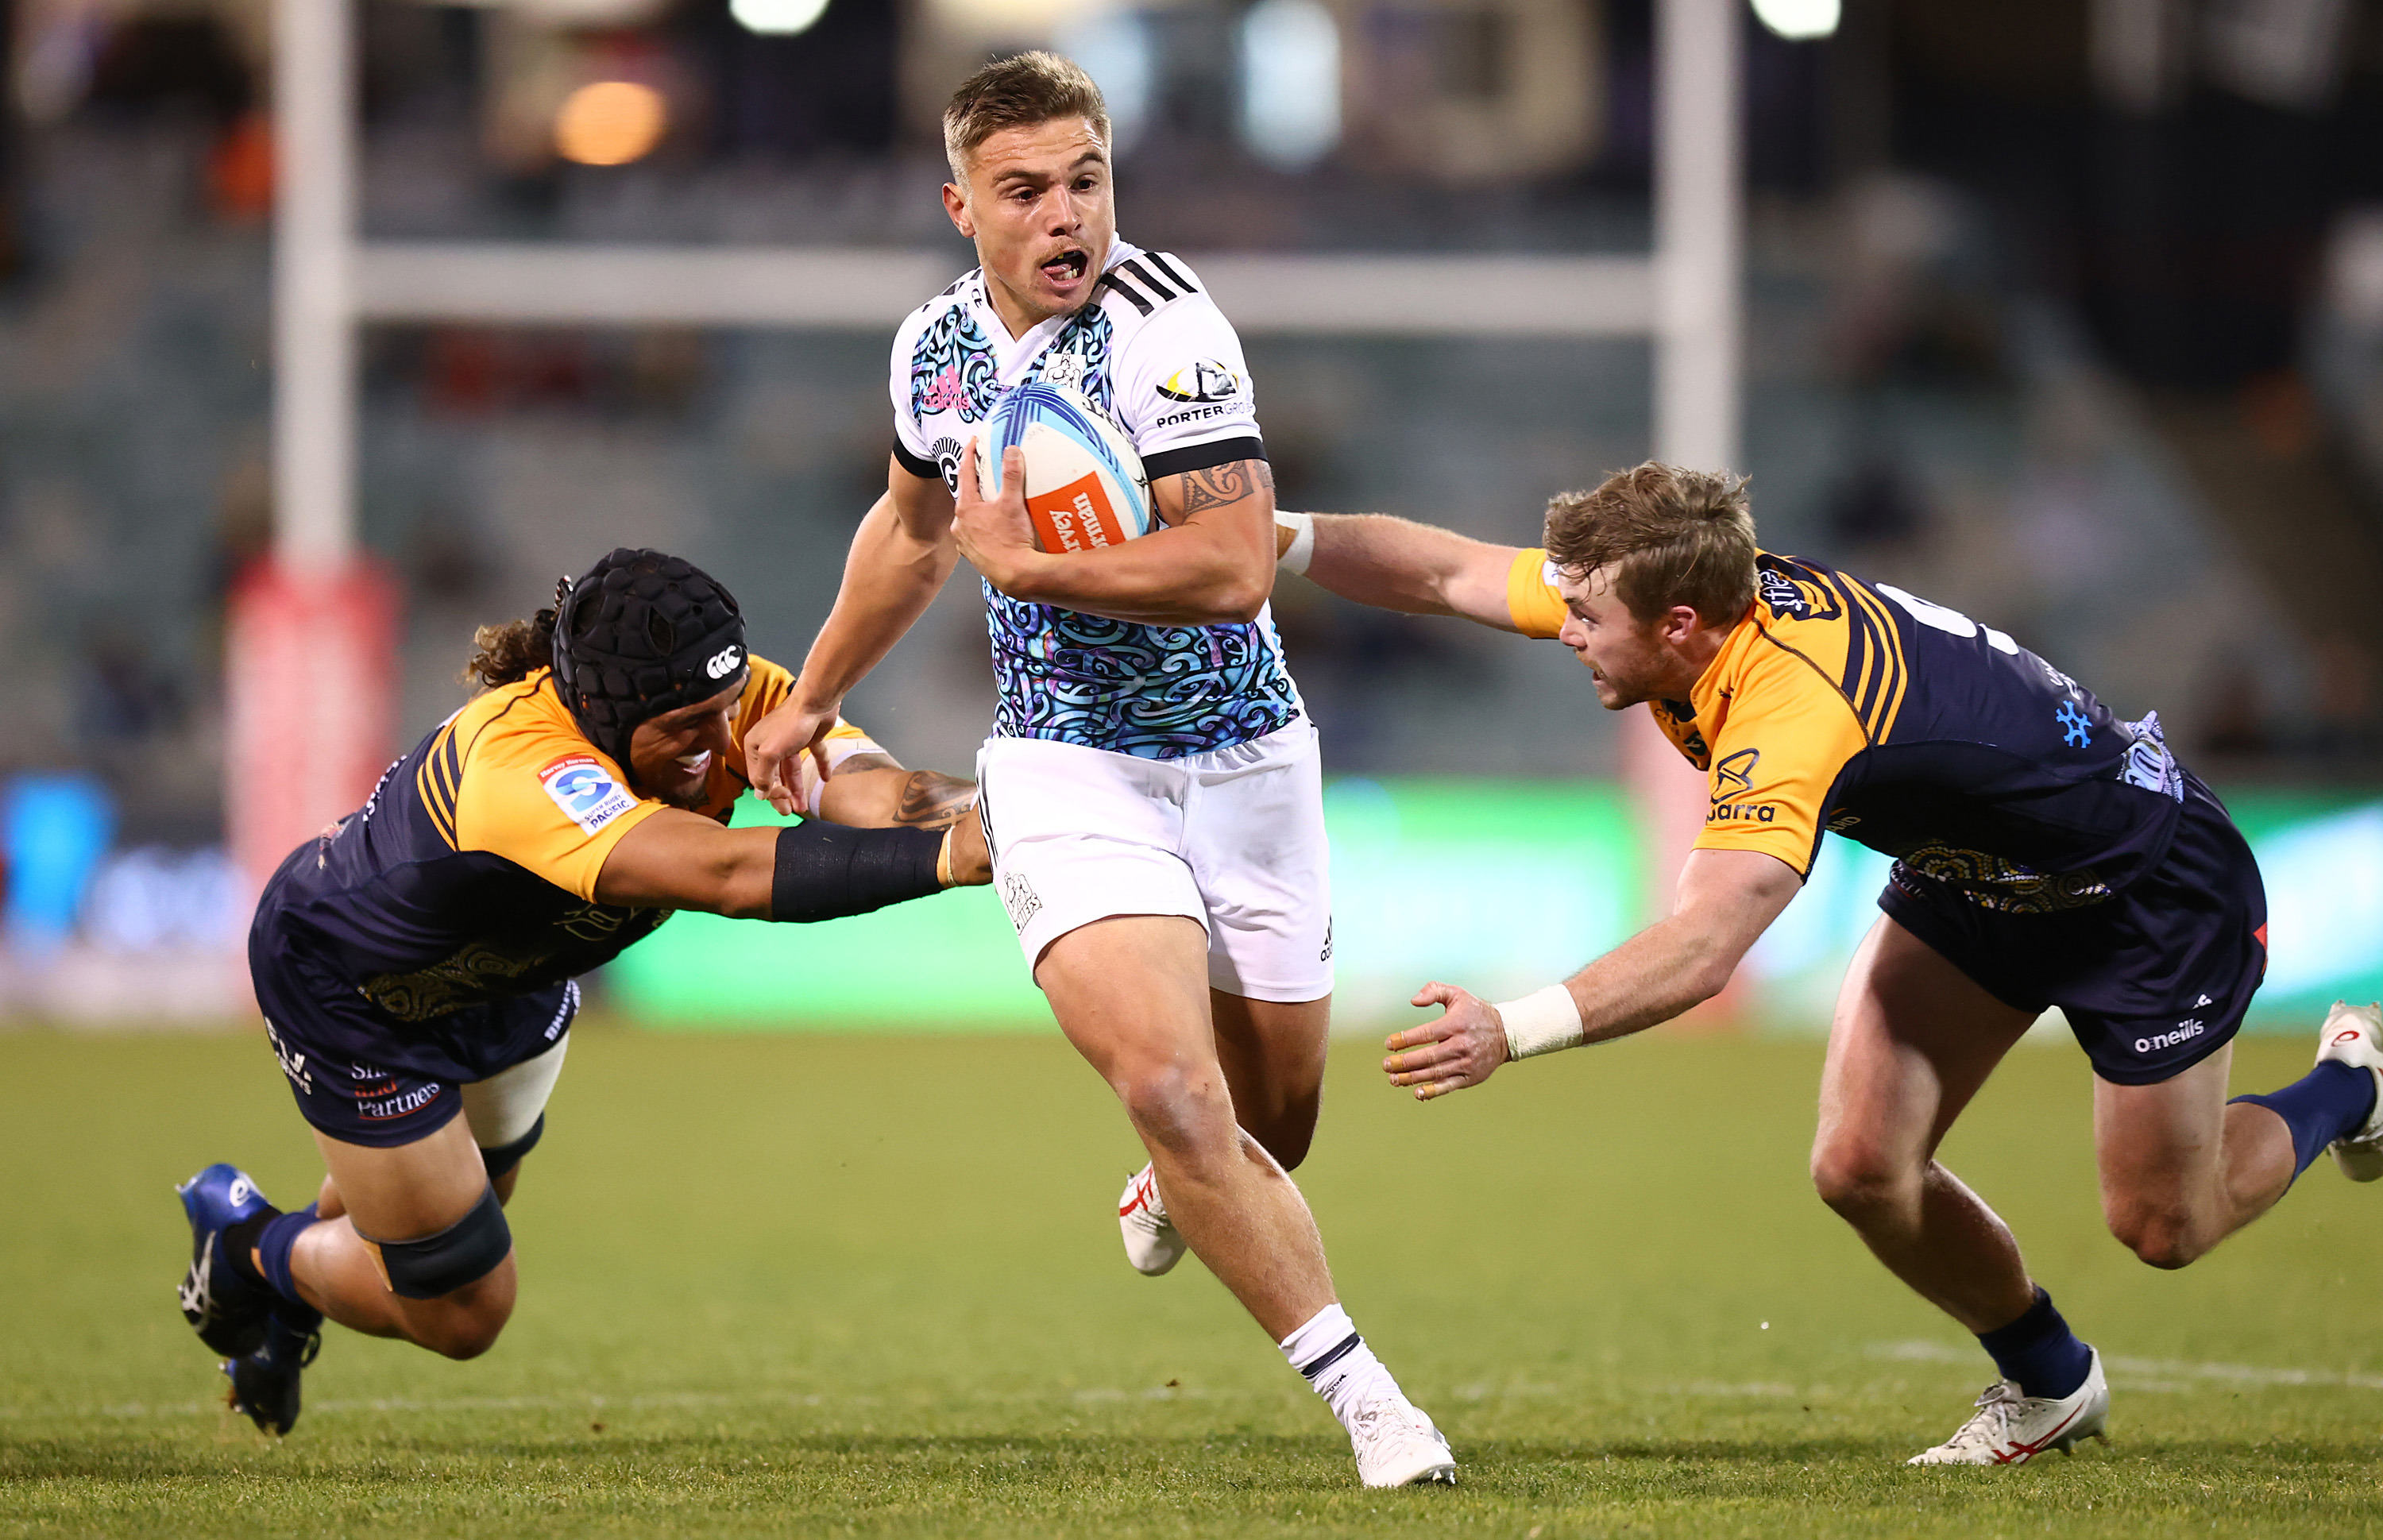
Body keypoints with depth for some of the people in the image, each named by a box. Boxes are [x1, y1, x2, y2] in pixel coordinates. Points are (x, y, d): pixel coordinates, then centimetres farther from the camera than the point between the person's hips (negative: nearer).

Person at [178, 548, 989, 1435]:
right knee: (459, 1313, 1)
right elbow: (729, 875, -60)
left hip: (512, 974, 7)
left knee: (473, 1192, 30)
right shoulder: (520, 770, -48)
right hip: (346, 983, -7)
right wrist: (947, 856, -66)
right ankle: (248, 1245, 31)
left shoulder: (731, 701, -26)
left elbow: (871, 792, -39)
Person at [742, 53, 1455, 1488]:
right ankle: (1366, 1397, -15)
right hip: (1065, 769, 2)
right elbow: (913, 528, 22)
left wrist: (1027, 563, -23)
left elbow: (1235, 565, -27)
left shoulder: (1163, 325, -17)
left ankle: (1172, 1195, 50)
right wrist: (811, 701, 32)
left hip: (1244, 761, -2)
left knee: (1270, 1128, 12)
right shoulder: (938, 346, 1)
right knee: (1168, 1079, -22)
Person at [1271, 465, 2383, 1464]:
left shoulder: (1790, 703, -42)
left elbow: (1701, 949, -52)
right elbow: (1449, 574, -8)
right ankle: (2048, 1387, 19)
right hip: (1971, 876, 8)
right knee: (1862, 1169, -5)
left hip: (2149, 879, -8)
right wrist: (1284, 539, -19)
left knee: (2162, 1226, 6)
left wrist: (1512, 1031, -59)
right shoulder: (1699, 593, -18)